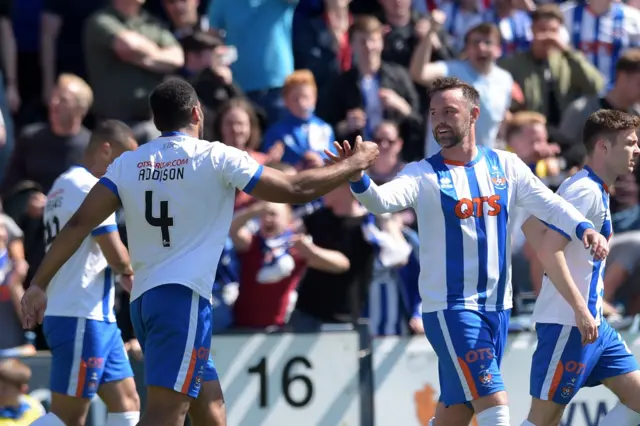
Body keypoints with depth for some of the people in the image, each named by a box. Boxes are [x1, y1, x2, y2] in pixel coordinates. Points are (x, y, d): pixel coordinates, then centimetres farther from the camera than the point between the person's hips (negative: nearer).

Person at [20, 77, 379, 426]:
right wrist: (355, 164, 14)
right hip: (184, 297, -7)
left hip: (144, 300, 7)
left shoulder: (128, 164, 9)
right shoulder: (217, 158, -4)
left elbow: (79, 224, 3)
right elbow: (295, 190, 0)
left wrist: (39, 285, 7)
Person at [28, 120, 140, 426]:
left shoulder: (63, 186, 19)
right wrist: (129, 271, 7)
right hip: (81, 318, -10)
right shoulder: (90, 187, -12)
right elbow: (116, 256, -16)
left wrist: (123, 274, 7)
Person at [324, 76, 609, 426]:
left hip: (497, 305, 5)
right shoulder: (423, 174, -8)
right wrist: (358, 179, -47)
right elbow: (383, 200, -25)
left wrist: (583, 228, -22)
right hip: (450, 308, -5)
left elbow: (549, 204, -3)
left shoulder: (505, 165, 5)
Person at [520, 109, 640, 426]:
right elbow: (549, 250, -24)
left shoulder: (590, 189, 14)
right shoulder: (586, 192, -16)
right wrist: (580, 308, -26)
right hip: (567, 323, -10)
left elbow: (530, 223, 20)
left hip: (593, 324, 10)